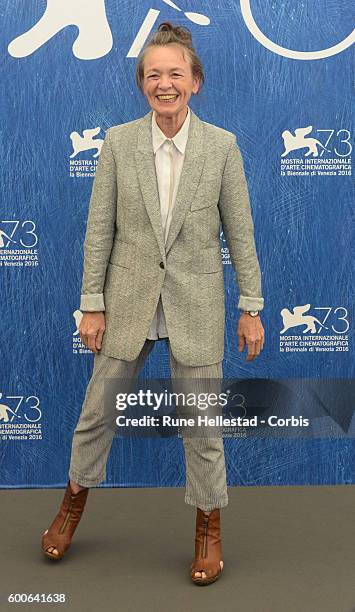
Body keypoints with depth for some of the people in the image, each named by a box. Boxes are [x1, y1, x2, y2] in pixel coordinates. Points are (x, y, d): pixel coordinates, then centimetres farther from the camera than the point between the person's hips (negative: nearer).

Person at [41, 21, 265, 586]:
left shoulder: (221, 145, -3)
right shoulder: (118, 142, -2)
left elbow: (240, 232, -1)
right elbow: (99, 228, 0)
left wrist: (251, 309, -2)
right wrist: (92, 304, -2)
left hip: (196, 303, -1)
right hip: (129, 300, 1)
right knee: (98, 409, 14)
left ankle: (209, 527, 30)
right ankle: (75, 502, 40)